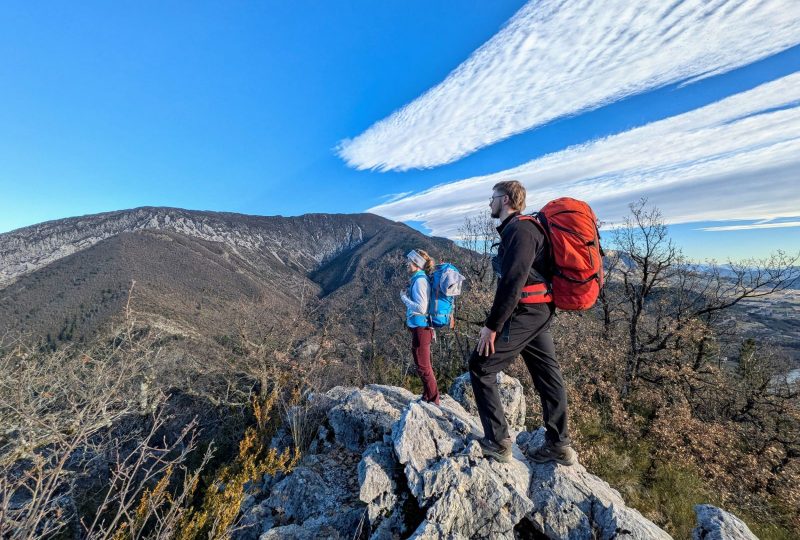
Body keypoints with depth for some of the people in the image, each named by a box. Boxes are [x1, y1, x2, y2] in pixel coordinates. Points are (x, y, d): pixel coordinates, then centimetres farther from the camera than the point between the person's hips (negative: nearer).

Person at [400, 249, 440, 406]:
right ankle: (427, 397, 36)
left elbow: (421, 308, -26)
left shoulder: (420, 281, -20)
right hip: (419, 327, 10)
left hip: (420, 328, -10)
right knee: (423, 364, 21)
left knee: (423, 366, 4)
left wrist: (404, 298, -15)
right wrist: (408, 296, 4)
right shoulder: (419, 279, 9)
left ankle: (433, 400, 20)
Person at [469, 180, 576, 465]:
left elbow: (513, 282, -25)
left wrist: (492, 325, -20)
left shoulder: (519, 229, -16)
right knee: (547, 376, 15)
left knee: (480, 368, 0)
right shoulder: (521, 228, 16)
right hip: (539, 314, 10)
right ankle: (559, 445, 30)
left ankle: (498, 442, 9)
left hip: (524, 315, -10)